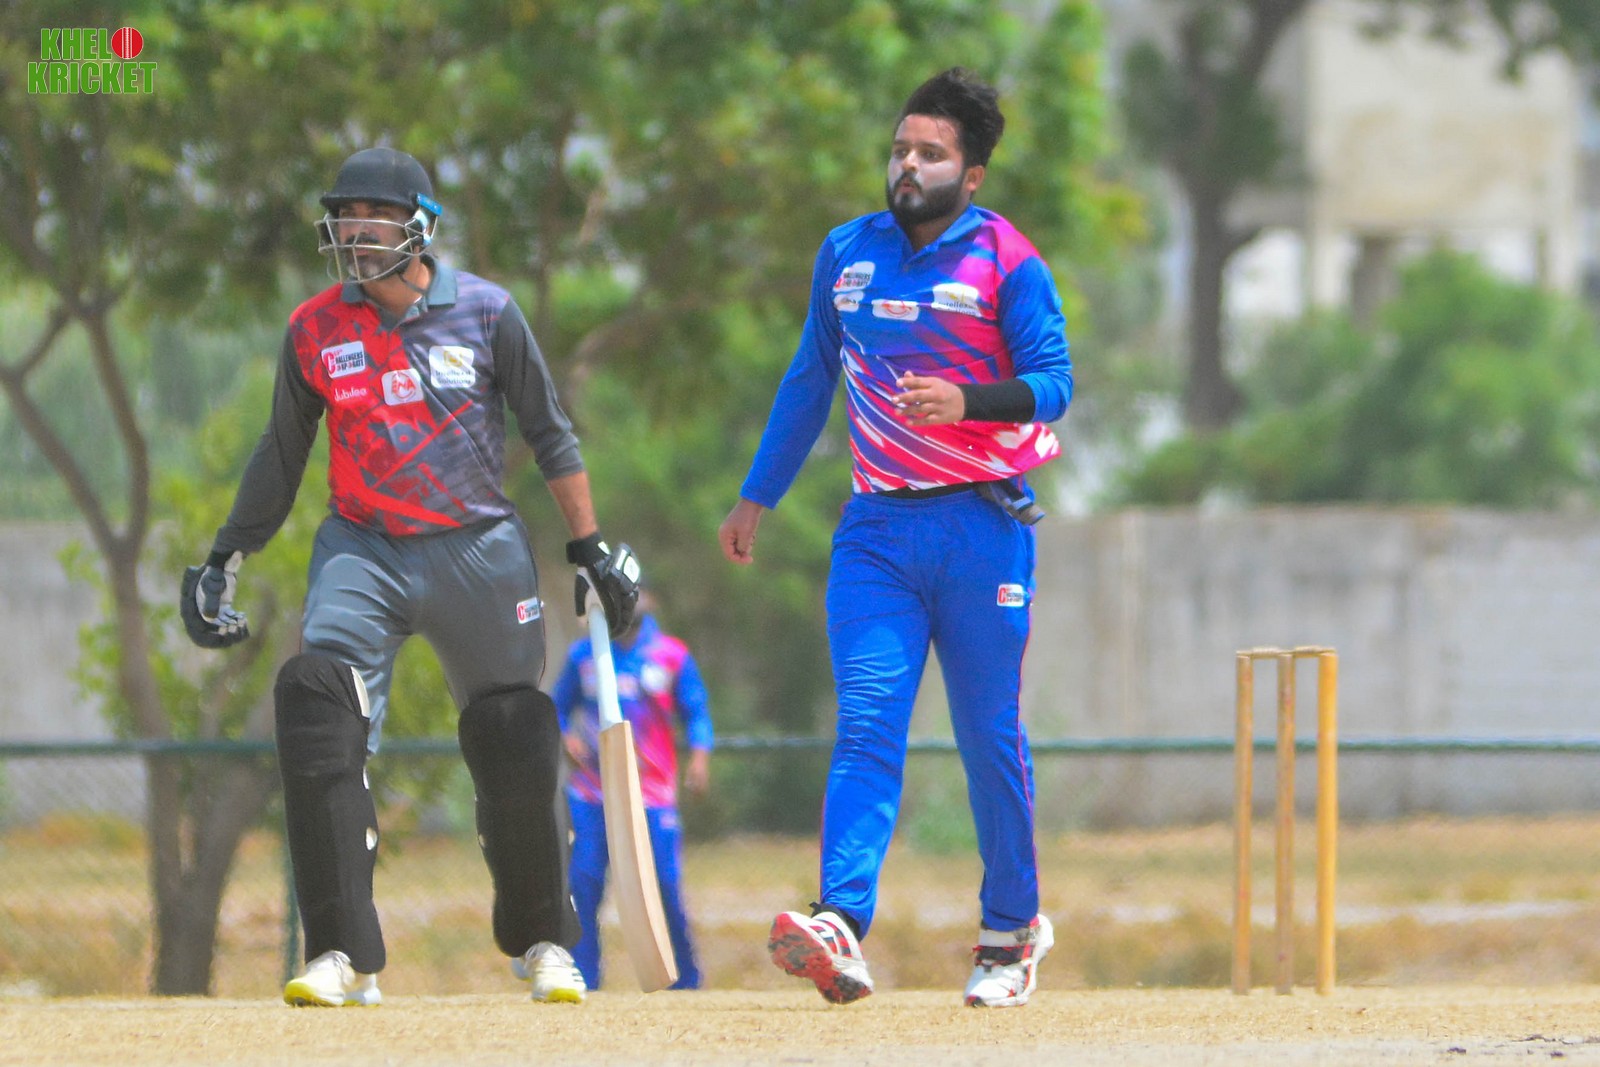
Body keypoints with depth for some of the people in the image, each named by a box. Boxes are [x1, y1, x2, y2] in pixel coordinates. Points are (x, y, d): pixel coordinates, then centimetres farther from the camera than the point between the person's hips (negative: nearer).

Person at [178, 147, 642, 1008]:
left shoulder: (485, 313, -3)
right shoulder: (316, 328, 2)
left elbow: (549, 435, 4)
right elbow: (283, 454, 13)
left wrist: (591, 549, 2)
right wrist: (226, 558, 11)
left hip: (478, 550, -1)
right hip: (362, 550, 1)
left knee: (515, 747, 2)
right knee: (316, 702, -22)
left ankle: (542, 941, 27)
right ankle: (342, 955, -21)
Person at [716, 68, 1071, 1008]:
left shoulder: (1006, 262, -3)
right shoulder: (847, 254, 12)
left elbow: (1053, 382, -10)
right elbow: (810, 382, 21)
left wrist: (967, 401, -28)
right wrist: (757, 497, 24)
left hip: (983, 524, -3)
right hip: (878, 526, 3)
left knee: (991, 736, 4)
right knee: (867, 724, -11)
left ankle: (1012, 931, 19)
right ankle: (841, 928, -26)